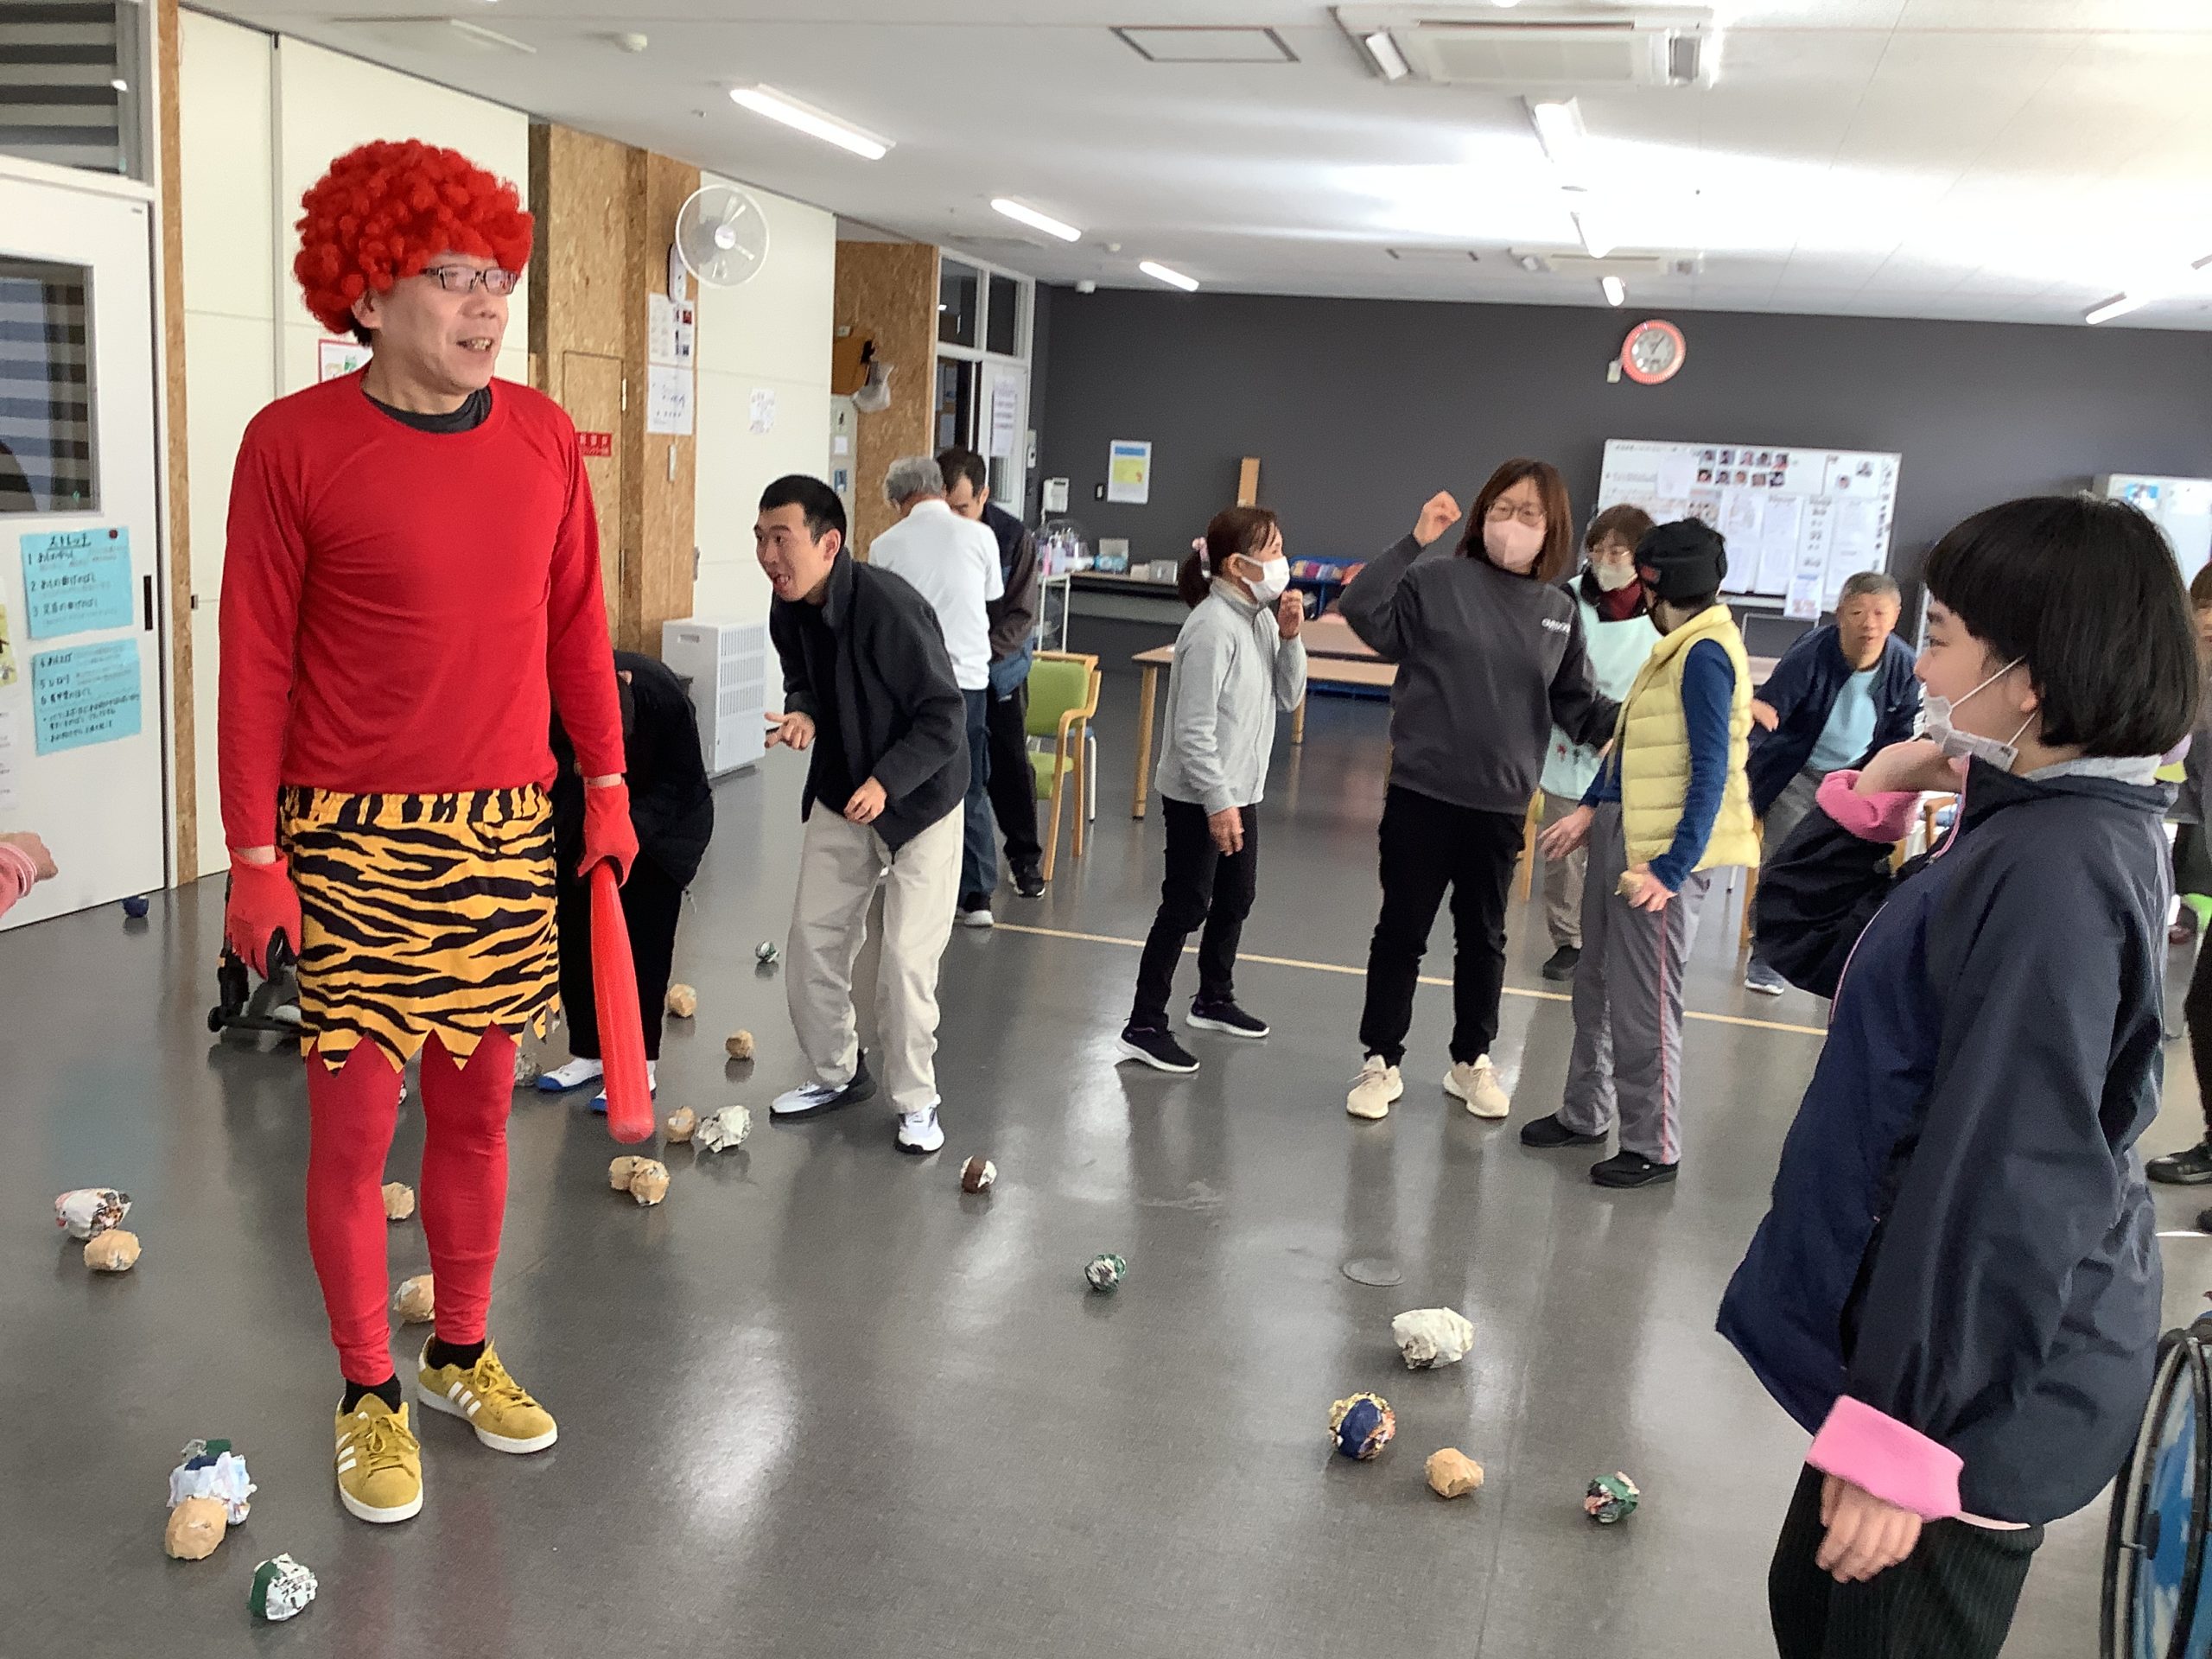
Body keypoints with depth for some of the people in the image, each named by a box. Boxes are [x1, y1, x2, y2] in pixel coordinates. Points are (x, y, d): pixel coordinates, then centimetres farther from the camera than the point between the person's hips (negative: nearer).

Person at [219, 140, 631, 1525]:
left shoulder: (544, 437, 4)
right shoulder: (293, 445, -8)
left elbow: (576, 623, 11)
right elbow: (256, 660, -5)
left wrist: (606, 786, 10)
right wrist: (255, 855, -6)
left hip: (506, 834, 4)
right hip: (355, 840, -3)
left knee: (479, 1104, 14)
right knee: (355, 1119, 4)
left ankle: (464, 1354, 33)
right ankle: (370, 1394, 24)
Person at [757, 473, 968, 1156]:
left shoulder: (890, 608, -29)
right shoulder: (789, 608, -7)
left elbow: (945, 717, -24)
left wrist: (886, 782, -35)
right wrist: (802, 713, -12)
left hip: (918, 801, -7)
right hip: (839, 798, 7)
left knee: (906, 958, -7)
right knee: (812, 938, 9)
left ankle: (916, 1099, 11)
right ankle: (837, 1073, 29)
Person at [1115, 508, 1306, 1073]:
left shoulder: (1261, 618, 4)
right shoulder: (1214, 628, -23)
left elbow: (1288, 697, 9)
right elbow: (1193, 730, -24)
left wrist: (1289, 638, -5)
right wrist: (1218, 803, -23)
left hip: (1241, 790, 9)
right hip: (1198, 796, -9)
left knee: (1236, 897, 21)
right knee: (1186, 906, -3)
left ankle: (1214, 999, 40)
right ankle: (1145, 1026, 7)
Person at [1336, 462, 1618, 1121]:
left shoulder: (1559, 612, 3)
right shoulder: (1438, 580, -7)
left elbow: (1577, 708, 5)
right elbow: (1363, 612, -21)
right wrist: (1413, 543, -26)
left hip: (1501, 803, 3)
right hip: (1422, 792, -3)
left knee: (1483, 936, 16)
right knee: (1402, 930, 9)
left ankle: (1472, 1061, 33)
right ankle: (1381, 1062, 22)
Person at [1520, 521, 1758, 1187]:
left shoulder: (1705, 655, -17)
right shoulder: (1679, 646, 11)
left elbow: (1711, 772, -21)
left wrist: (1672, 867, -24)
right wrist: (1591, 808, 15)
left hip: (1664, 851, -10)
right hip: (1621, 832, 10)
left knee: (1642, 1001, 0)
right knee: (1597, 983, 18)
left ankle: (1653, 1148, 14)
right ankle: (1584, 1114, 33)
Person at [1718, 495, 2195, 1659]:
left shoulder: (2052, 873, -25)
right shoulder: (2022, 832, 6)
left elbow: (2009, 1182, -28)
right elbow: (1803, 937, 16)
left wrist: (1903, 1432, -25)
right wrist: (1874, 793, 0)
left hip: (1978, 1376, -9)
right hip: (1920, 1333, 9)